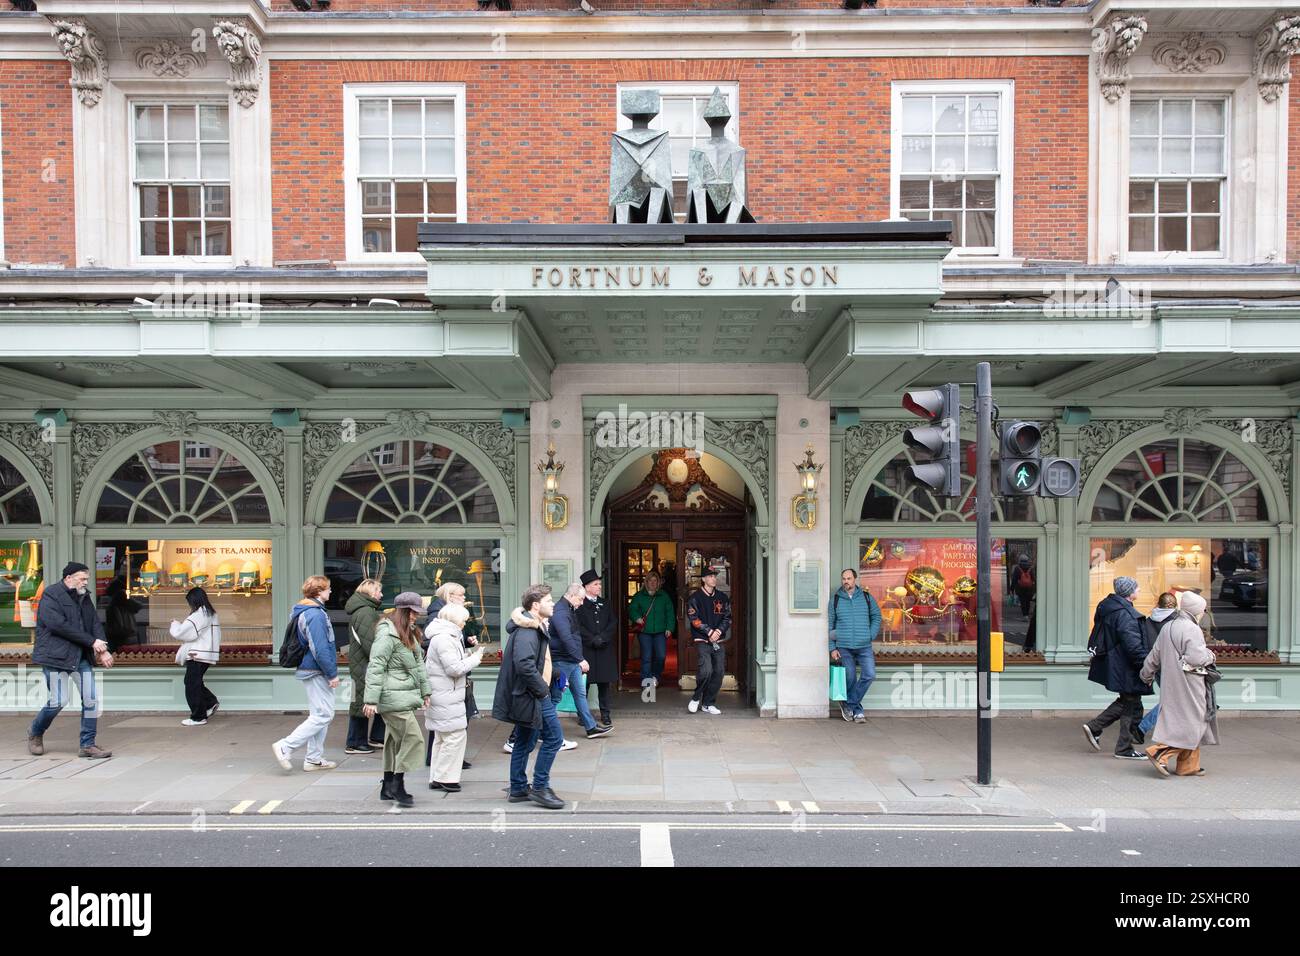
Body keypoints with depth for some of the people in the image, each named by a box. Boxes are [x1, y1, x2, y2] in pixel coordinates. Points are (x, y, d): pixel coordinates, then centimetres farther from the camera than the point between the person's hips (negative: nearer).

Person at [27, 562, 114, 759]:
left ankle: (88, 744, 7)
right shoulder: (50, 595, -8)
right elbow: (59, 625, -19)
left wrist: (102, 650, -8)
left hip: (82, 657, 7)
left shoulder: (84, 597, 14)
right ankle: (35, 733, 25)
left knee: (91, 699, -1)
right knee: (59, 701, -5)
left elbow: (95, 623, 9)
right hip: (56, 656, -6)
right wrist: (92, 641, -19)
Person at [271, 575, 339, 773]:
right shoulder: (315, 614, -20)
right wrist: (332, 673, -17)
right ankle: (285, 747, -4)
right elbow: (320, 649, -24)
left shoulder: (302, 611, 13)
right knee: (323, 715, -6)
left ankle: (314, 759, 20)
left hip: (309, 669, 11)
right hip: (317, 672, -11)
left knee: (320, 714, 16)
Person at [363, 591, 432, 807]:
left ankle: (388, 786, 23)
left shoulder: (409, 634, 17)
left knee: (396, 741, 14)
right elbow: (375, 668, -18)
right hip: (393, 698, -10)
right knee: (413, 738, -11)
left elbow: (418, 663, 25)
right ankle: (397, 785, -2)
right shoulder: (387, 634, -15)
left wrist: (425, 691, 21)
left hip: (405, 697, 10)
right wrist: (371, 700, -20)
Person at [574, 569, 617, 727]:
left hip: (605, 649, 4)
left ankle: (606, 714, 13)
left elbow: (613, 623, 8)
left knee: (605, 681, 5)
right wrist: (593, 639, -15)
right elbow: (578, 626, -9)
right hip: (585, 649, -4)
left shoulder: (603, 603, 15)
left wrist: (603, 637, -8)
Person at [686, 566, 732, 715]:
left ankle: (709, 704, 13)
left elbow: (727, 617, 10)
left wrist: (719, 631, -8)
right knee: (706, 670, -18)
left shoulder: (722, 598, 13)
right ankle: (696, 698, 5)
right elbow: (694, 619, -8)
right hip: (703, 641, -5)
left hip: (719, 641, 5)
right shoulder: (695, 598, 0)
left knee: (719, 672, 1)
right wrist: (709, 632, -15)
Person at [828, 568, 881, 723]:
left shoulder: (866, 597, 5)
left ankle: (848, 704, 5)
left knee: (869, 675, -11)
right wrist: (832, 648, 0)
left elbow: (876, 616, 14)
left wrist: (871, 636, 2)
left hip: (864, 646, 1)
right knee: (850, 679, 2)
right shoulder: (835, 599, 3)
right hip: (844, 646, -1)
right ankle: (858, 711, 18)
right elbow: (830, 625, 5)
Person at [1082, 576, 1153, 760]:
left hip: (1112, 665, 9)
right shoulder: (1125, 614, -23)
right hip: (1125, 668, -9)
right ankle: (1124, 749, 13)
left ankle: (1094, 727, 18)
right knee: (1132, 706, 4)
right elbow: (1133, 645, -24)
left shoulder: (1106, 606, 7)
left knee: (1125, 701, 21)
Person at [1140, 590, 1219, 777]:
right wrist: (1210, 656, -1)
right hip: (1188, 685, -9)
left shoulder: (1167, 628, 10)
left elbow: (1155, 655, 16)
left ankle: (1189, 766, 19)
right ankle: (1159, 752, -12)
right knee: (1191, 722, -1)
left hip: (1170, 683, 9)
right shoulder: (1192, 629, -15)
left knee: (1176, 719, 13)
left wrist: (1146, 674, 29)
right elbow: (1195, 657, -22)